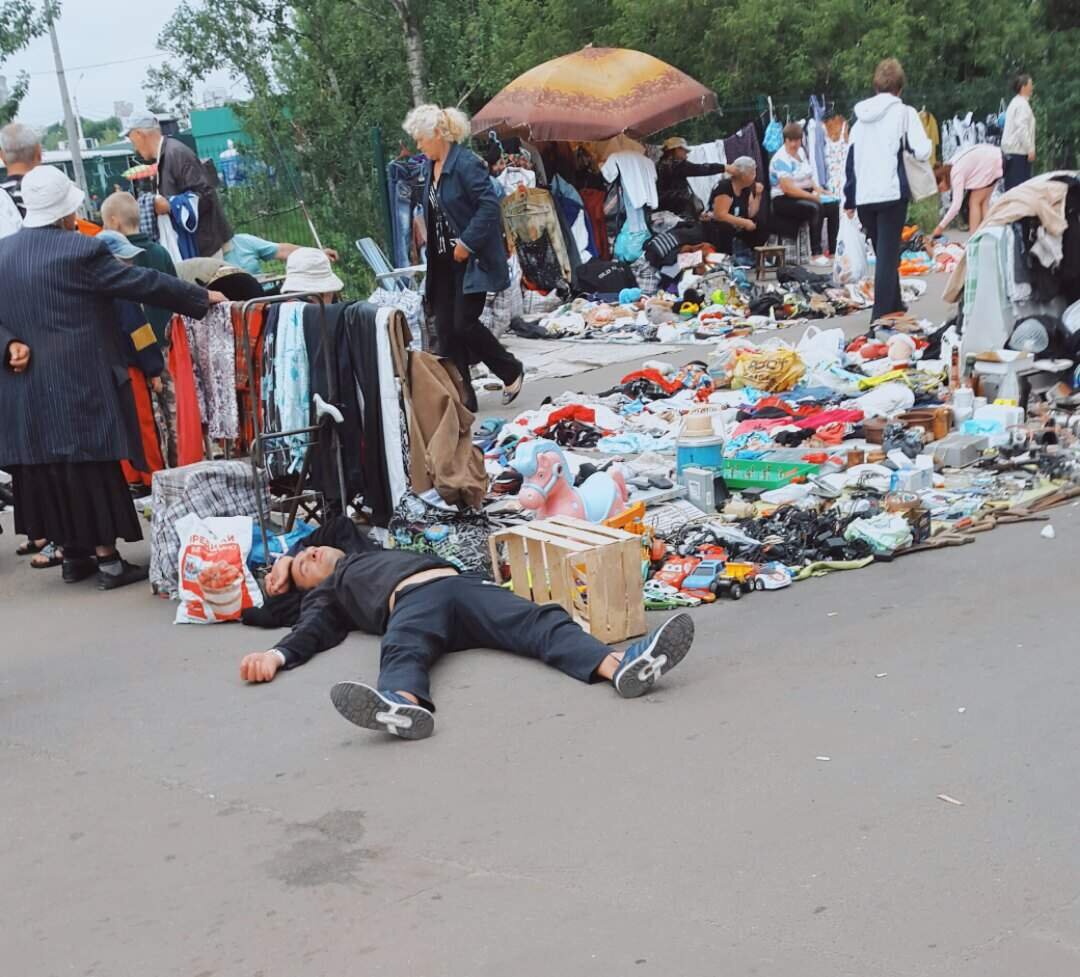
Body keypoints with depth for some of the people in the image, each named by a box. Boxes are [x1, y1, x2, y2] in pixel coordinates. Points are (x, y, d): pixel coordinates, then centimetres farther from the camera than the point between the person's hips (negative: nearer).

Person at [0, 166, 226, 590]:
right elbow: (144, 283, -9)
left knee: (46, 469, 14)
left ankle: (73, 554, 25)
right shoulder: (80, 251, -14)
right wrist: (203, 297, 0)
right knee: (93, 468, 2)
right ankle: (107, 559, 8)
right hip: (79, 384, -6)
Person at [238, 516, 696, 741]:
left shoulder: (362, 550, 44)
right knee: (404, 650, -40)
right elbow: (311, 631, 9)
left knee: (541, 622, -24)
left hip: (461, 581, 4)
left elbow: (338, 520, 57)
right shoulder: (323, 594, 28)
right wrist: (276, 654, -11)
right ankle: (404, 704, -76)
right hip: (410, 600, -4)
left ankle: (621, 665, -50)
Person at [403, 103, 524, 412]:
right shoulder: (429, 166, 11)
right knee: (445, 329, 4)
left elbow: (490, 205, -20)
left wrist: (467, 243, -20)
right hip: (444, 261, 9)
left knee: (464, 323, -12)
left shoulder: (466, 164, -15)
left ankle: (511, 370, 12)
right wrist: (430, 250, 12)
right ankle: (461, 396, 11)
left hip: (472, 259, -9)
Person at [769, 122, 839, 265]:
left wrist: (817, 189, 4)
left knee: (834, 206, -10)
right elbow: (788, 189, -23)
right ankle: (815, 255, -32)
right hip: (784, 200, -9)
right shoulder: (781, 159, -15)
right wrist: (813, 196, -20)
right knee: (815, 208, -33)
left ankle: (833, 251, -11)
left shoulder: (801, 152, 12)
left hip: (805, 194, 9)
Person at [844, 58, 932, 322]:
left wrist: (849, 199, 16)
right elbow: (922, 152, -11)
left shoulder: (860, 115, 12)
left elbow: (850, 158, 12)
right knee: (888, 255, -4)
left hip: (863, 197, 5)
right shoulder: (904, 112, -2)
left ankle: (894, 305, 31)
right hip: (892, 193, -5)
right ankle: (881, 315, -11)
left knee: (883, 253, 19)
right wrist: (928, 143, 13)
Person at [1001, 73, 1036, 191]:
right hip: (1019, 151, -10)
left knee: (1011, 186, 9)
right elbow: (1022, 128, -19)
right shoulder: (1022, 104, -11)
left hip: (1010, 150, 10)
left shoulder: (1016, 102, 19)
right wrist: (1030, 149, -18)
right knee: (1020, 186, -11)